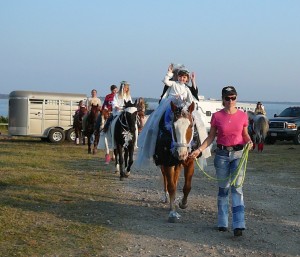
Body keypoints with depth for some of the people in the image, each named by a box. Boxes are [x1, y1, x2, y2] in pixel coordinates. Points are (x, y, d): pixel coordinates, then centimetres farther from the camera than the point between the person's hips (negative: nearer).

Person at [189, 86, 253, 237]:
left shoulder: (243, 116, -1)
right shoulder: (217, 116, -2)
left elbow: (245, 134, 11)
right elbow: (211, 137, 4)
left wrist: (249, 142, -10)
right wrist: (199, 150, -7)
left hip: (238, 154, -1)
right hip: (222, 154, 1)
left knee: (237, 188, -8)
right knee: (223, 189, 9)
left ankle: (238, 225, -12)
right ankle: (222, 223, 20)